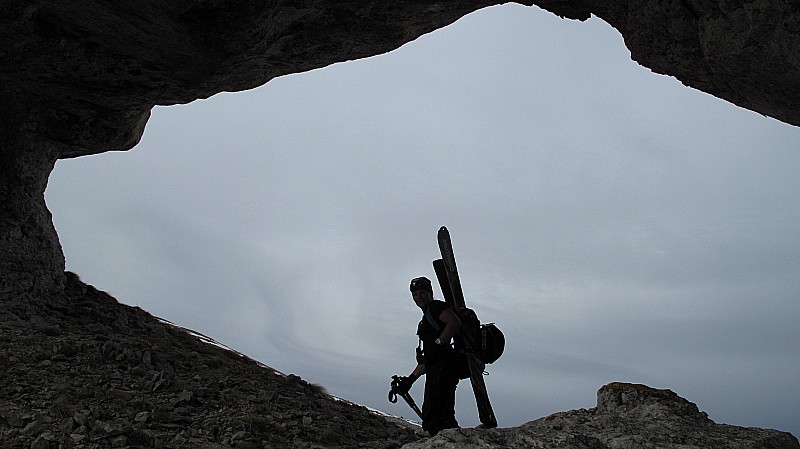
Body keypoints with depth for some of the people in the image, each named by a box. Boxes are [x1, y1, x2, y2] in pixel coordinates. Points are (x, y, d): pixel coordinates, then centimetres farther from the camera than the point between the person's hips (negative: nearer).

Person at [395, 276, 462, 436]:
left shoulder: (436, 306, 5)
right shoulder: (425, 321, 31)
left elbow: (455, 322, -17)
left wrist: (438, 343, -20)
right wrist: (410, 379, 26)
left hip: (443, 367, -10)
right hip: (436, 371, 10)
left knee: (433, 418, -21)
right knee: (444, 418, 6)